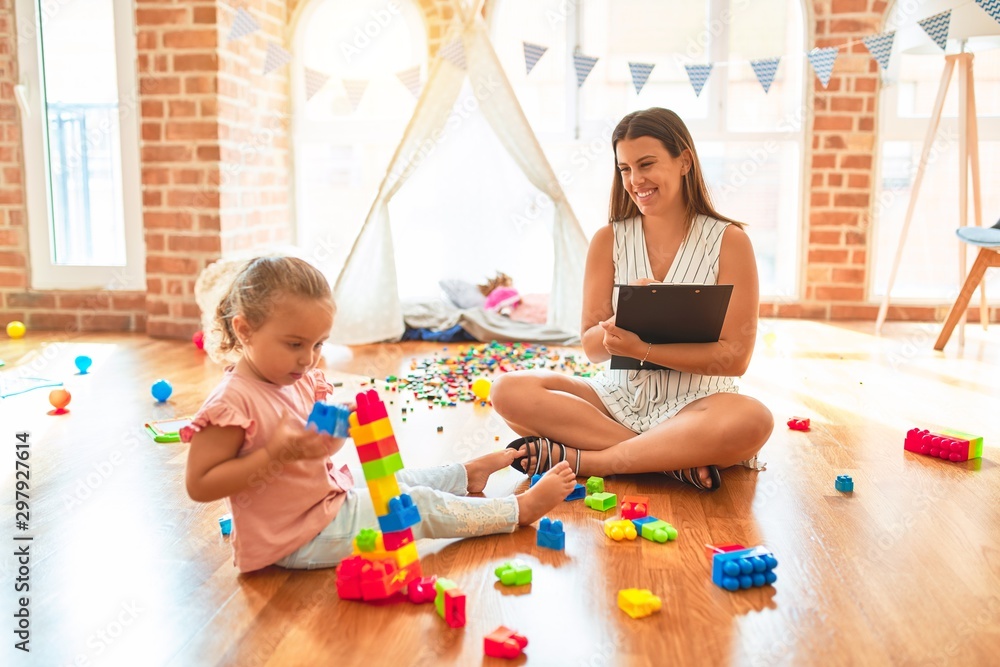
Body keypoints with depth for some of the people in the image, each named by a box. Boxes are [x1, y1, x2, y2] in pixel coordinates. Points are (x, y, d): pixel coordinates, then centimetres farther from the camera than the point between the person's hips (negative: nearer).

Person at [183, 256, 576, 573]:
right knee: (420, 505, -2)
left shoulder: (300, 381, 1)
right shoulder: (233, 401, -26)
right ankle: (521, 509, 13)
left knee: (396, 480, 22)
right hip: (302, 540, -8)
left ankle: (467, 474, 51)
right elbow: (199, 485, -26)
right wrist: (276, 453, -34)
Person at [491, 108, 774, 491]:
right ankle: (676, 460, -23)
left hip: (694, 407, -2)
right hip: (618, 399, 3)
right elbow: (593, 347, 0)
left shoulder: (728, 241, -3)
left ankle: (576, 459, -25)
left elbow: (734, 357, -9)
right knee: (510, 391, -20)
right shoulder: (608, 240, 5)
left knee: (753, 421, -36)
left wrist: (643, 348, -21)